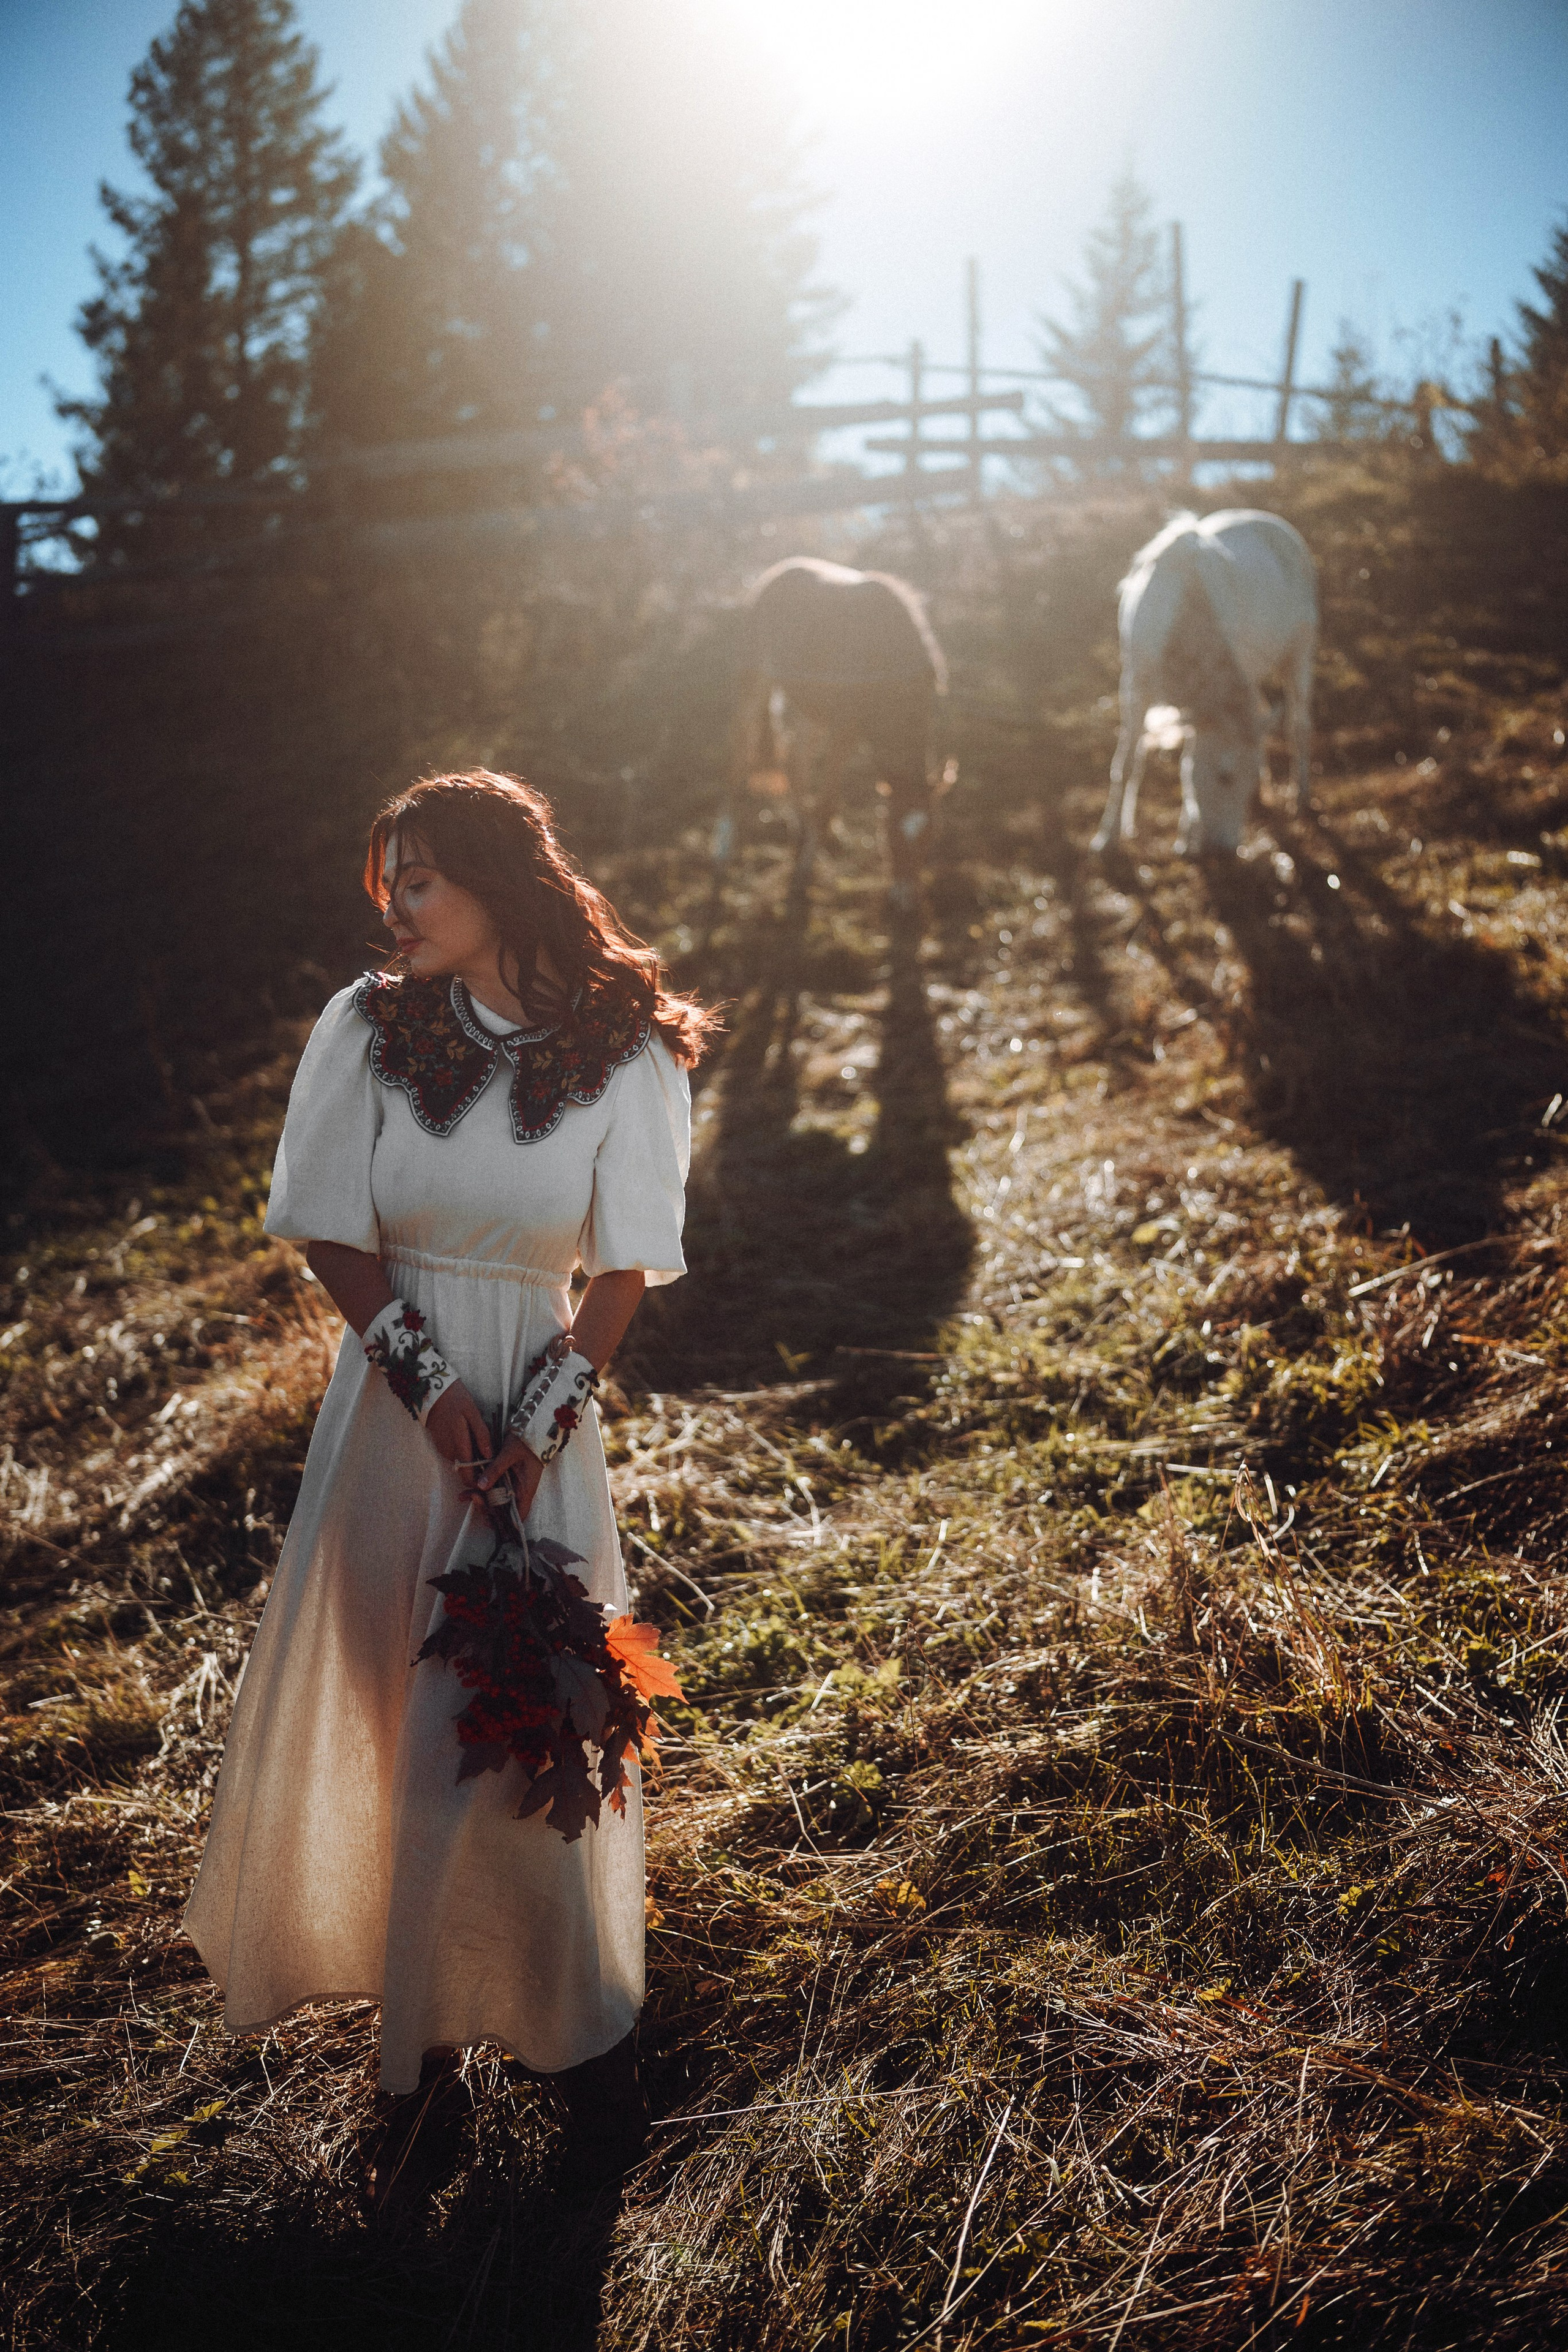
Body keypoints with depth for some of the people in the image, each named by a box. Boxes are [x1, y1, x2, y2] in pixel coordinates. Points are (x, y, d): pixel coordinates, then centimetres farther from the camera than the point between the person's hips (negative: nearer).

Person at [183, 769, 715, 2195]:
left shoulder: (626, 1056, -7)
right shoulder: (366, 1030, -3)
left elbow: (626, 1270, -6)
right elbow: (334, 1234, -3)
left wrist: (542, 1416, -15)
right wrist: (431, 1386, -12)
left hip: (539, 1398, -2)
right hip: (391, 1400, 2)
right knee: (378, 1693, 10)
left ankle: (579, 2025, 21)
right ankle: (416, 2005, 30)